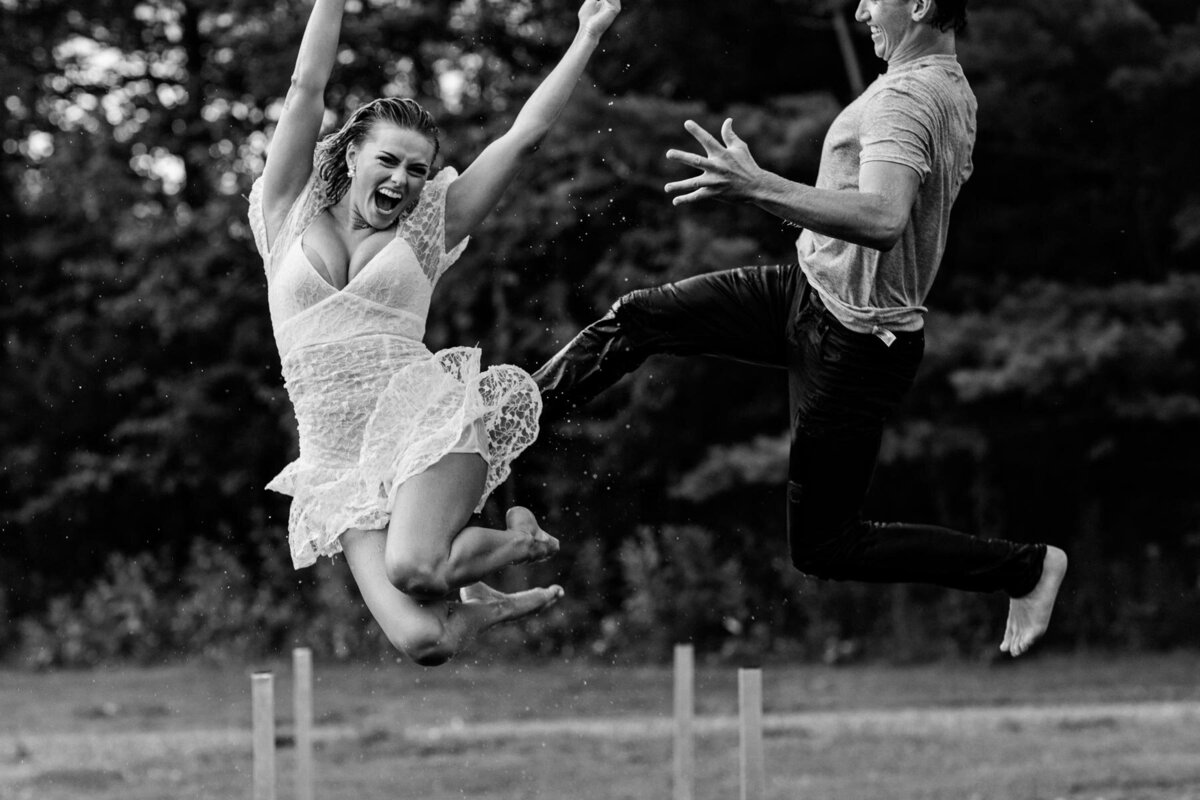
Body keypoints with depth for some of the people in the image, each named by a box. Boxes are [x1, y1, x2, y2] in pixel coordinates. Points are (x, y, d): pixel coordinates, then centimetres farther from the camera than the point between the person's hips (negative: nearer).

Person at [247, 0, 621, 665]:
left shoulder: (425, 231, 13)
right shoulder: (290, 217, 13)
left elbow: (525, 134, 13)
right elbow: (307, 88, 7)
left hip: (425, 418, 0)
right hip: (340, 461, 0)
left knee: (415, 570, -33)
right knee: (424, 642, -21)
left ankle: (520, 540, 3)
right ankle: (483, 608, 18)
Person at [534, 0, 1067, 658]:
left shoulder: (907, 96, -26)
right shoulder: (955, 89, 7)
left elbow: (882, 220, -43)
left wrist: (757, 186, -51)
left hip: (852, 342, -10)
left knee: (824, 548, 1)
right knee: (638, 318, 5)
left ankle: (1028, 567, 10)